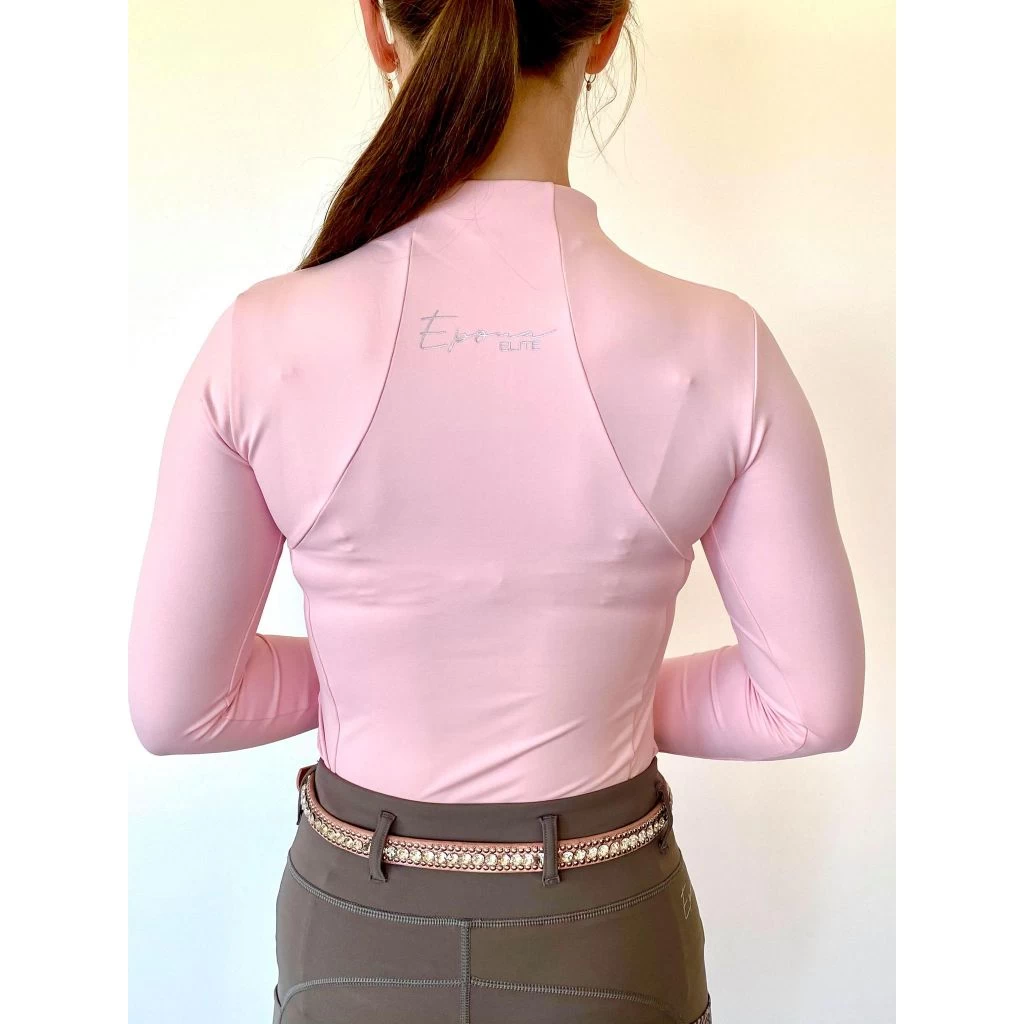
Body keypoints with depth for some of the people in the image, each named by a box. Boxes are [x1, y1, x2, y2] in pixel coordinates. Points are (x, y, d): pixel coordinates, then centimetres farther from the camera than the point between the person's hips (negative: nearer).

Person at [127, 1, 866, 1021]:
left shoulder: (261, 341, -20)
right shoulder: (717, 348, -20)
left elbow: (173, 705, -9)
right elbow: (814, 704, -9)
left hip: (358, 934, 1)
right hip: (606, 937, 0)